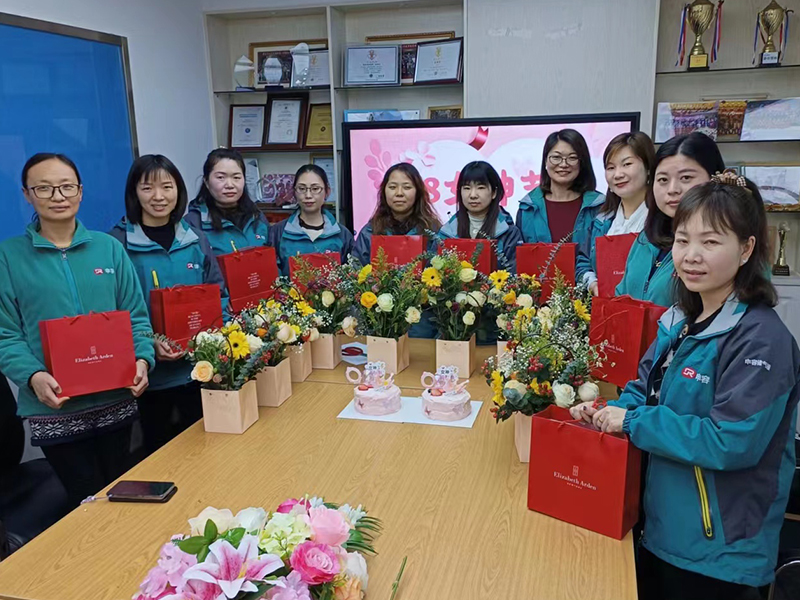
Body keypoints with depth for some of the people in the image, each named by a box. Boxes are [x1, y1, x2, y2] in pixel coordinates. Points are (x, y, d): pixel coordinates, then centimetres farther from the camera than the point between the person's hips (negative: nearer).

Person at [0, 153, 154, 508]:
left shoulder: (109, 248, 3)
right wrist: (34, 376, -21)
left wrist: (142, 360, -13)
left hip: (117, 401, 2)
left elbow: (136, 317, 4)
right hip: (54, 410, -2)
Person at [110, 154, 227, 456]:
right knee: (158, 449, 15)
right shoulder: (118, 242, -8)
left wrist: (216, 331, -9)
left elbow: (219, 293, 8)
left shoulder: (195, 238, 4)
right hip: (149, 368, -3)